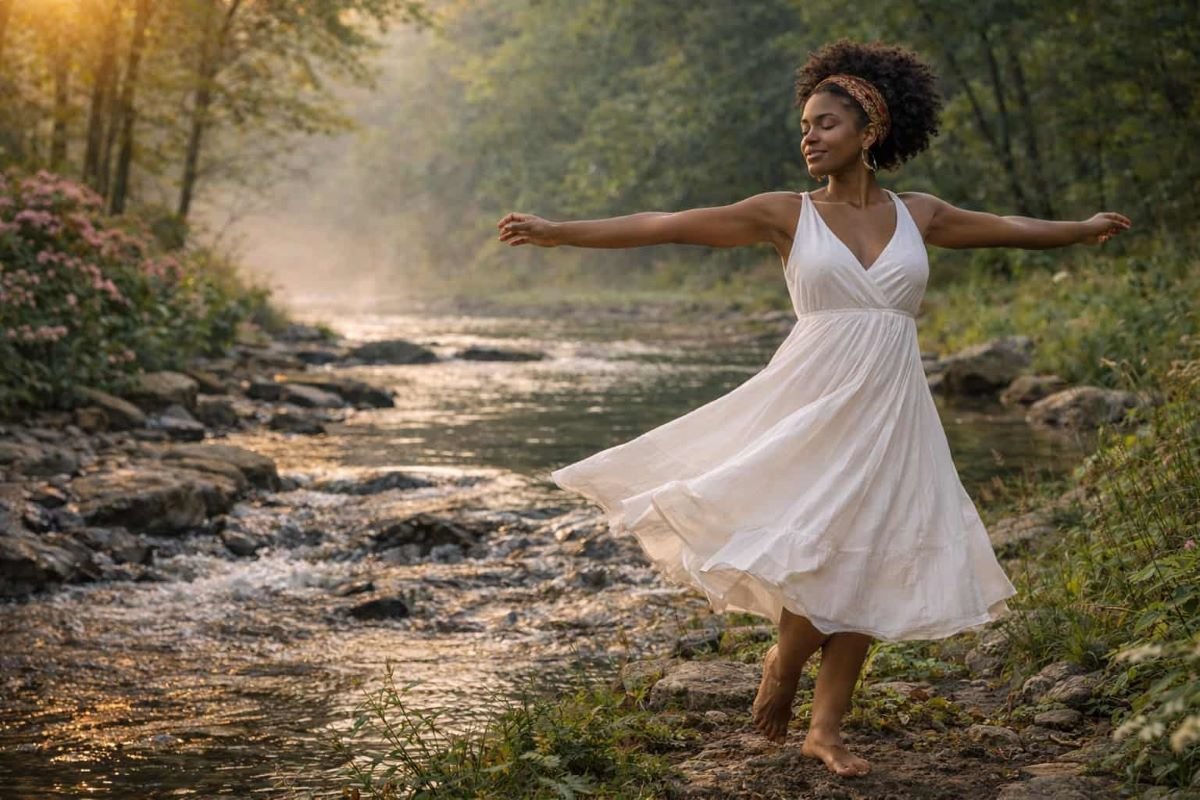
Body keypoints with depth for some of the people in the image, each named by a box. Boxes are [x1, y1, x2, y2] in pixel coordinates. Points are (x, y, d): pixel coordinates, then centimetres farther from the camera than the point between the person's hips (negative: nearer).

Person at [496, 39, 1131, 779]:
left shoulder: (917, 215, 8)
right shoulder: (787, 214, -1)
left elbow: (1008, 228, 25)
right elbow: (663, 226, -5)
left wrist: (1084, 230, 37)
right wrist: (558, 232, -11)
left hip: (890, 411, 3)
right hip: (814, 404, -3)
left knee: (868, 567, 4)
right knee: (818, 553, -12)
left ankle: (826, 726, 15)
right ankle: (784, 662, 19)